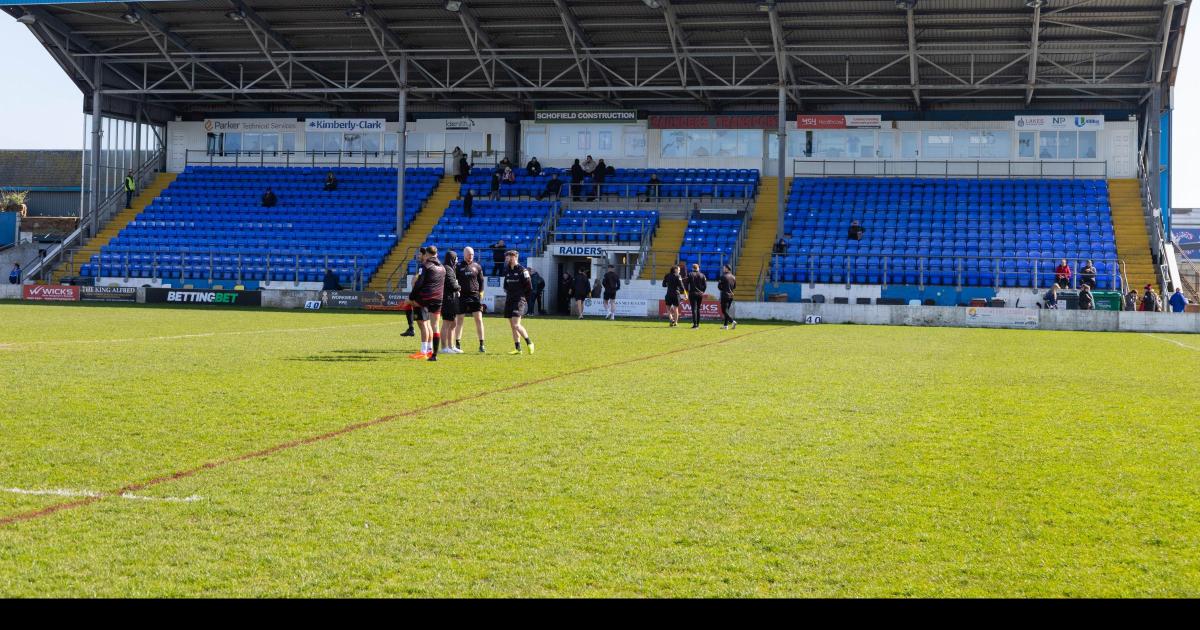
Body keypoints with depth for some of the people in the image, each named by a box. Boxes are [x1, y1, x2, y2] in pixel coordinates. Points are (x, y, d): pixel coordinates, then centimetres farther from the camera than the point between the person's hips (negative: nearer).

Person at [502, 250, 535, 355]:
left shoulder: (522, 271, -8)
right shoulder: (507, 272, 14)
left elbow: (529, 287, -8)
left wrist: (522, 298, -3)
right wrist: (507, 296, 12)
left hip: (519, 301, -8)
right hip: (509, 301, 8)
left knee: (516, 324, -18)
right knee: (512, 326, 6)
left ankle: (529, 343, -4)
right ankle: (518, 348, 10)